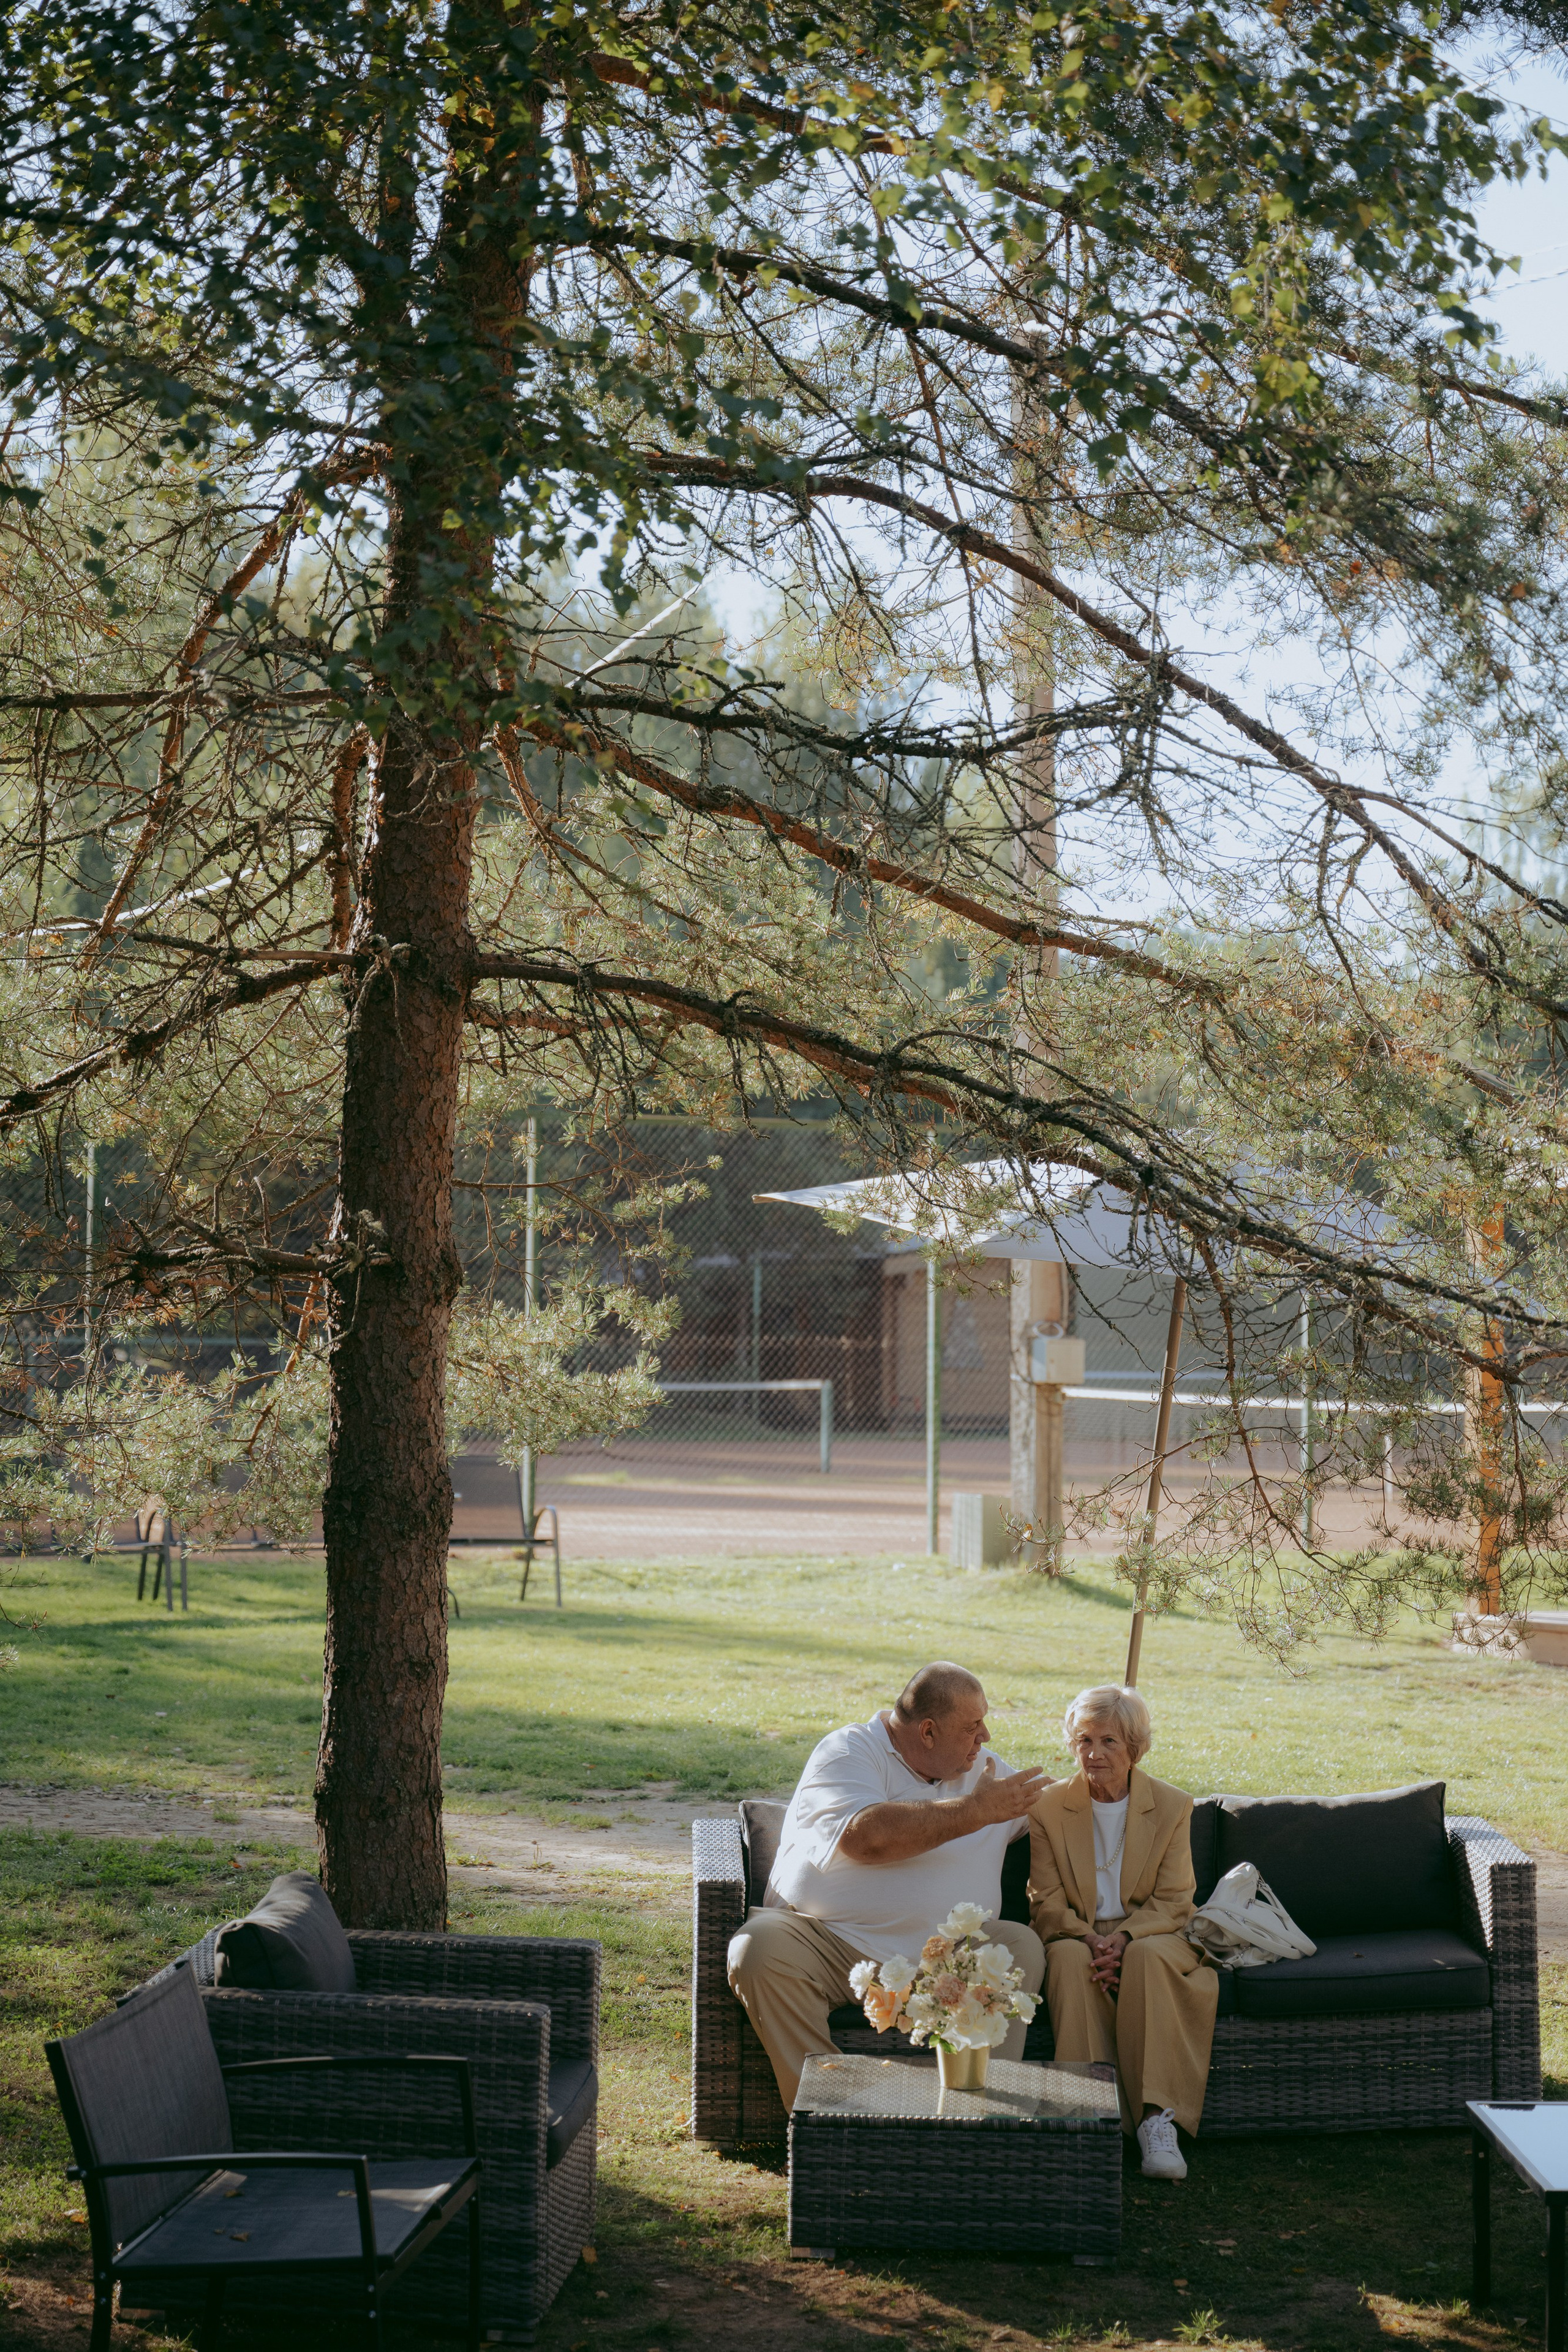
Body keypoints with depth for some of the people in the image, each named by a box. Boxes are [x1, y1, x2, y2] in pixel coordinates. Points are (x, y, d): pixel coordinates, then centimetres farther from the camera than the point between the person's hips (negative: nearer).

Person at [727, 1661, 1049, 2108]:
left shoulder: (986, 1773, 16)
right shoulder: (849, 1751, -5)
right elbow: (863, 1836, -24)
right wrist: (974, 1811, -19)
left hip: (931, 1962, 4)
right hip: (825, 1945, -4)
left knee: (1023, 1946, -17)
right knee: (761, 1947, -31)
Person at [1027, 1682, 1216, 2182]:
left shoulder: (1172, 1807, 3)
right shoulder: (1049, 1807, 4)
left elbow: (1174, 1901, -2)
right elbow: (1047, 1901, -1)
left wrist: (1124, 1938, -22)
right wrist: (1088, 1939, -22)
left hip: (1148, 1933, 0)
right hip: (1075, 1933, 0)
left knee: (1148, 1957, -36)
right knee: (1070, 1958, -35)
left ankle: (1157, 2118, -39)